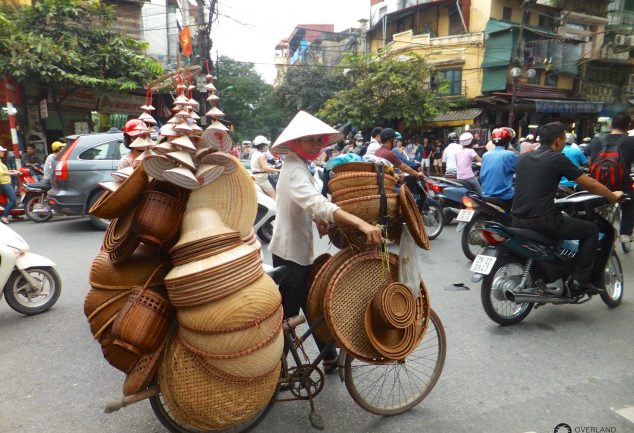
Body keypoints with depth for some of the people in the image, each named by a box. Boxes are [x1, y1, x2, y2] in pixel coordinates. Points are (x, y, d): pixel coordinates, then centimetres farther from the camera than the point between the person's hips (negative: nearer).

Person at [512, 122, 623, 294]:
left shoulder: (522, 158, 12)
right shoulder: (558, 159, -5)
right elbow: (590, 184, 2)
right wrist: (613, 196, 19)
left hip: (517, 221, 7)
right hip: (543, 221, -7)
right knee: (591, 230, 13)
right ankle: (580, 280, 12)